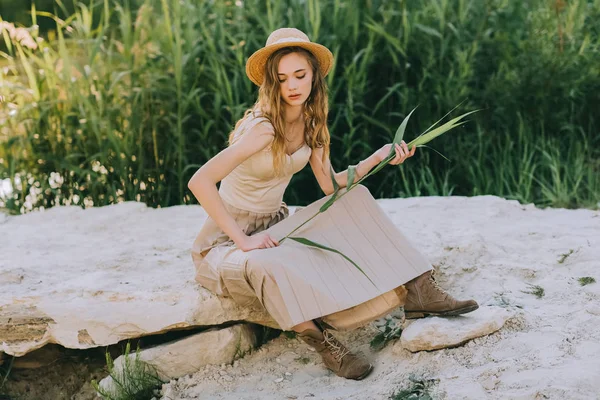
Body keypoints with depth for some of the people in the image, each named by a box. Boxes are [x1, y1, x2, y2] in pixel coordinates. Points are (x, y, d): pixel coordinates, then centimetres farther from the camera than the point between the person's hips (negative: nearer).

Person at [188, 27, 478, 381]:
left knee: (356, 199, -5)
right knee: (269, 265, -42)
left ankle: (419, 290, -11)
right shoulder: (262, 128, -26)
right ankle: (322, 340, -24)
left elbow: (331, 184, 1)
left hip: (274, 227, 8)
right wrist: (243, 240, -31)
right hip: (228, 241, -8)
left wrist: (378, 158, -13)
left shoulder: (310, 121, -1)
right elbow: (199, 182, -33)